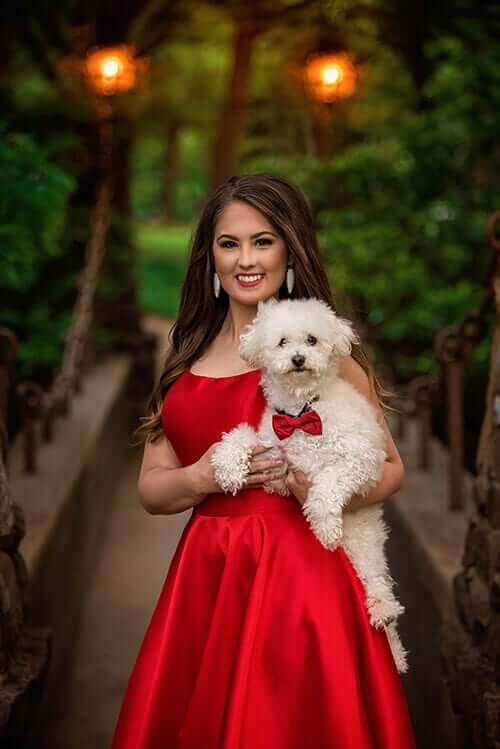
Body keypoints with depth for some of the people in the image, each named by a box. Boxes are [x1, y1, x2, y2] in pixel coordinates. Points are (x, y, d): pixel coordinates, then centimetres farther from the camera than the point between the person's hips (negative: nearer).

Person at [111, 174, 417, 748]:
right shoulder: (187, 359, 10)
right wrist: (201, 478, -10)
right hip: (204, 580, 4)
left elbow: (390, 468, 5)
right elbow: (150, 490, 11)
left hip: (299, 577, -4)